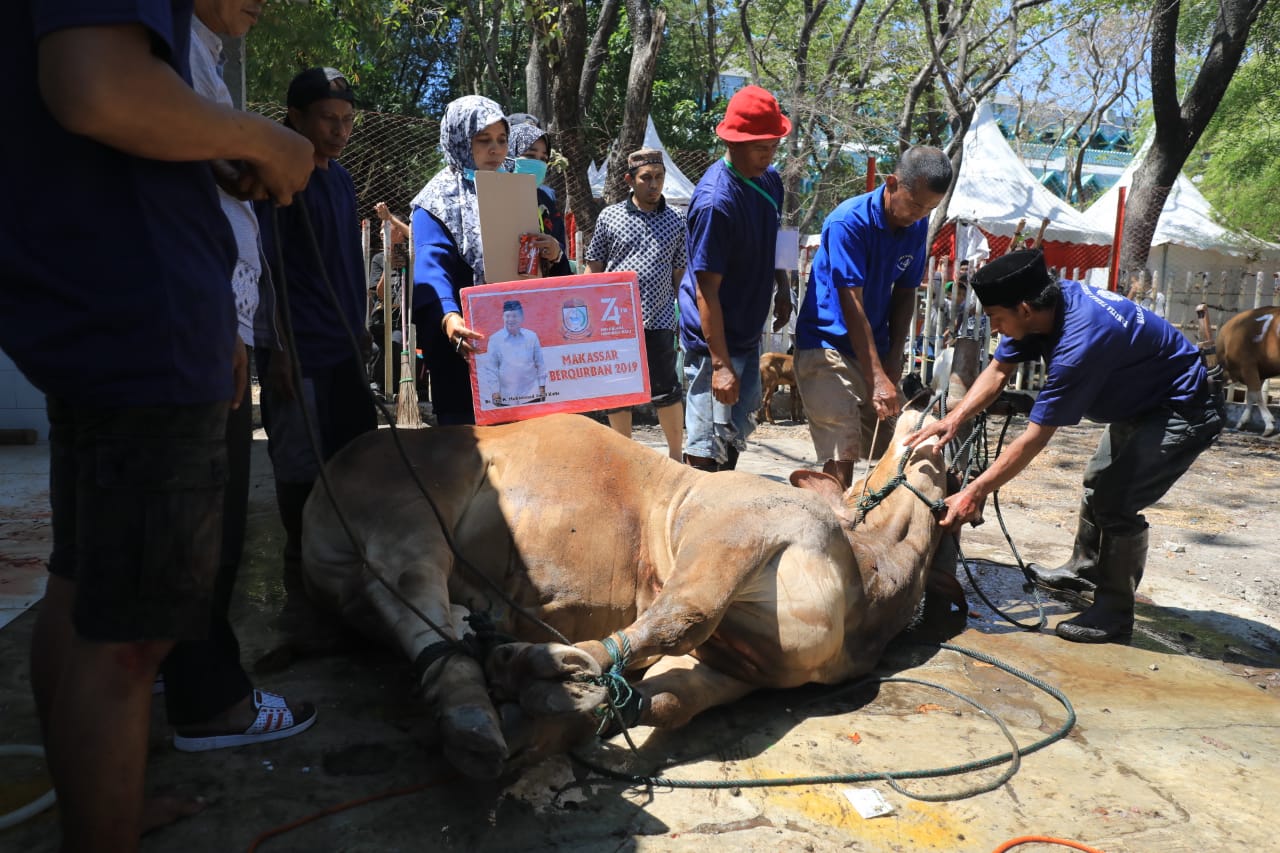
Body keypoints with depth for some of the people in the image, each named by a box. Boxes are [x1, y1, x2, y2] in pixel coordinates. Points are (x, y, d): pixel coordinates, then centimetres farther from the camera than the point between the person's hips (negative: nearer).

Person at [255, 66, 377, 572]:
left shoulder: (340, 178, 14)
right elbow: (265, 271, -13)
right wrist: (278, 350, -18)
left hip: (345, 346, 7)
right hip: (299, 353, -7)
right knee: (300, 467, 2)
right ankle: (300, 559, 19)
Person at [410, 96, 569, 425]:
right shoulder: (438, 201, -1)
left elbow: (546, 273, 16)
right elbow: (432, 267, -18)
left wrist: (555, 256, -9)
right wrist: (449, 317, -38)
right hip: (466, 349, -5)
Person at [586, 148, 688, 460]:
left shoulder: (676, 221, 7)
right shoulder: (609, 217, 4)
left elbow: (680, 273, 10)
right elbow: (594, 268, 8)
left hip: (658, 320, 0)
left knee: (666, 391, 1)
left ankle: (676, 457, 17)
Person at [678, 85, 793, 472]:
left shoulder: (769, 179, 3)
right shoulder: (715, 201, -24)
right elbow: (706, 289, -25)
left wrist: (782, 288, 11)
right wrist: (720, 364, -27)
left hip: (748, 332, 9)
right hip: (714, 339, -9)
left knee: (737, 431, 22)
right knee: (708, 443, -2)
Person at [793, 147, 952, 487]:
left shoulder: (918, 227, 3)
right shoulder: (849, 222, -19)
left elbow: (904, 293, 9)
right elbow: (851, 304, -23)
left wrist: (894, 362, -1)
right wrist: (878, 378, -27)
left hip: (875, 349, 7)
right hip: (827, 346, -7)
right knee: (841, 456, -14)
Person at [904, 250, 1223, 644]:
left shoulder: (1078, 343, -39)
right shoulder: (1047, 302, -13)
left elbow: (1034, 439, -34)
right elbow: (998, 372, -6)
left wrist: (975, 492, -31)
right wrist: (954, 418, -20)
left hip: (1183, 413, -10)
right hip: (1140, 403, 10)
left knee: (1116, 503, -17)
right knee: (1098, 481, 22)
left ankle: (1113, 613, -1)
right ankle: (1084, 567, 42)